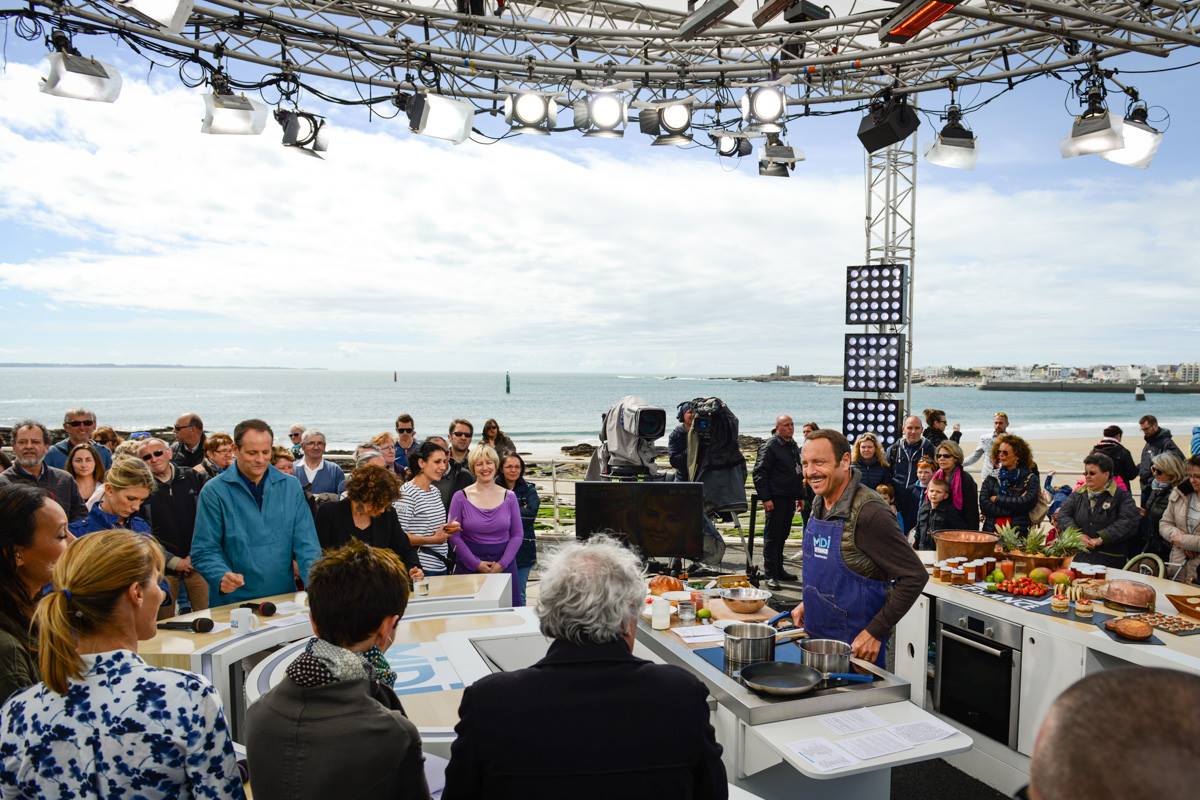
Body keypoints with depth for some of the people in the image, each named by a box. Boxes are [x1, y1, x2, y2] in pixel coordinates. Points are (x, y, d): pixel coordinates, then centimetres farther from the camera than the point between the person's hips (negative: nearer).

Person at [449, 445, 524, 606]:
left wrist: (503, 563, -6)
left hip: (504, 566, 2)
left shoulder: (509, 497, 5)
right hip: (469, 567, -2)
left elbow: (518, 534, 5)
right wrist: (476, 563, -8)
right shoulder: (460, 498, -1)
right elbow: (454, 536, -3)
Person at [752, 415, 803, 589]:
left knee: (782, 535, 14)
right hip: (775, 498, -8)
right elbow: (759, 473, -14)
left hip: (789, 498, 8)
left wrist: (800, 496, 21)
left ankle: (778, 569, 24)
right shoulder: (769, 446, -9)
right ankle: (770, 575, 0)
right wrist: (765, 498, -18)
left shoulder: (794, 446, 16)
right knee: (772, 535, -4)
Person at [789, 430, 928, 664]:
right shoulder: (819, 505, 3)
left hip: (856, 646, -8)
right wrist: (808, 602, 9)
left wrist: (875, 632, -20)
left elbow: (914, 576, -21)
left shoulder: (869, 512, -22)